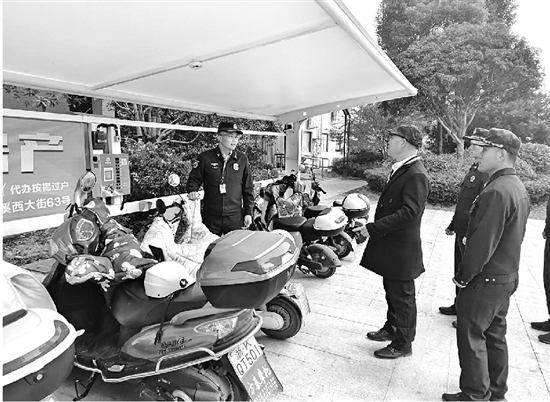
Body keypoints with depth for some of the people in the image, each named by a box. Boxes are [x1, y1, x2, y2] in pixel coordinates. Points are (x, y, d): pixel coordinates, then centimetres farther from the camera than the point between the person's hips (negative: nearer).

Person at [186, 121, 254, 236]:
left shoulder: (242, 159, 4)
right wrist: (192, 191, -14)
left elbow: (248, 188, 7)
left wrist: (248, 212, 5)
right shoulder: (205, 158, -1)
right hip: (210, 217, -1)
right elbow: (194, 179, 8)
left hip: (235, 217, 1)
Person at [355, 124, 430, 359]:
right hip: (390, 245, 9)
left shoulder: (416, 175, -21)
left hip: (402, 249, -9)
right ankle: (391, 328, 44)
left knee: (402, 296, 7)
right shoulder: (401, 170, 10)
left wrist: (373, 228, -26)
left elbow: (409, 212, -28)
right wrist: (372, 228, 9)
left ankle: (402, 344, 25)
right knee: (391, 291, 24)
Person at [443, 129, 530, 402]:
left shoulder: (497, 191, -23)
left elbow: (483, 242, -24)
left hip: (485, 280, -10)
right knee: (495, 336, 20)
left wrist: (464, 275, -14)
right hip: (506, 277, 10)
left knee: (472, 337, 4)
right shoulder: (518, 188, 9)